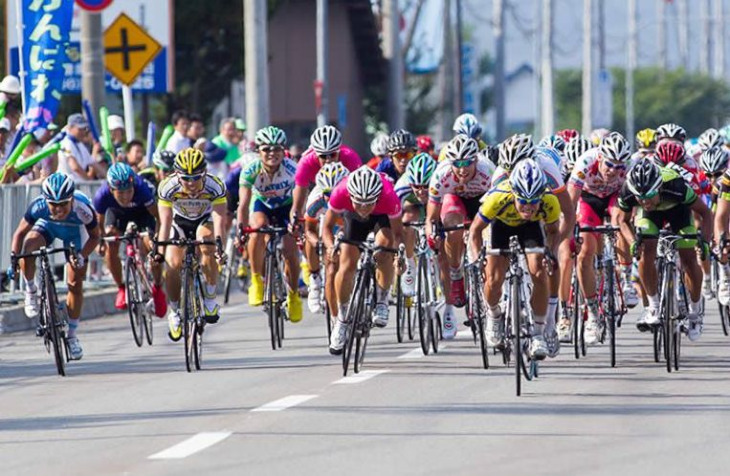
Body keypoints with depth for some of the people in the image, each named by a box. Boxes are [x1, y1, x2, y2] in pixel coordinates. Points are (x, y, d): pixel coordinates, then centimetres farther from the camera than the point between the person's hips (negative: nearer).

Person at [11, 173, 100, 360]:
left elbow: (94, 236, -20)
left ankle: (72, 335, 12)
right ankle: (30, 291, -7)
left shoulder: (83, 209, -38)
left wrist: (82, 256, -35)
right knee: (28, 245, -33)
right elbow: (20, 233, -21)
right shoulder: (38, 206, -36)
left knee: (75, 283, -5)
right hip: (47, 226, 0)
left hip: (73, 230, 0)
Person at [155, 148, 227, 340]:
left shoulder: (215, 186, -33)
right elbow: (165, 222, -34)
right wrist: (160, 249, -47)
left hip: (205, 219, -1)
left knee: (207, 248, -31)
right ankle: (175, 312, 6)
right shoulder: (167, 187, -32)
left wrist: (219, 243, -56)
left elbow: (219, 218, -40)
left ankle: (210, 299, -14)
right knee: (173, 264, -15)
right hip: (180, 221, 1)